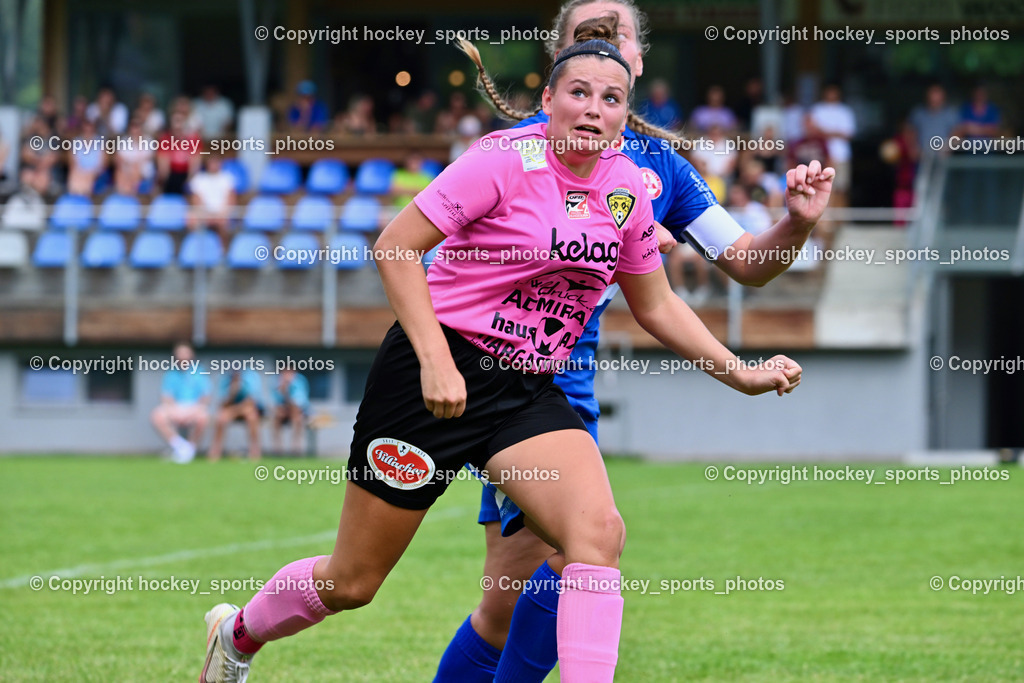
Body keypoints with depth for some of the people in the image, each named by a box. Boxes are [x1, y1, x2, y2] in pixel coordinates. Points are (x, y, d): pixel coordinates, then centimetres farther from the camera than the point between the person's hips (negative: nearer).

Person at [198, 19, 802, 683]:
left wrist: (743, 375, 11)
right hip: (438, 371, -5)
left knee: (599, 529, -23)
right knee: (350, 582, 5)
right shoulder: (508, 159, -15)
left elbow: (656, 306, 18)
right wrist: (435, 361, -23)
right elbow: (394, 249, -15)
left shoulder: (627, 188, 4)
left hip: (529, 393, 5)